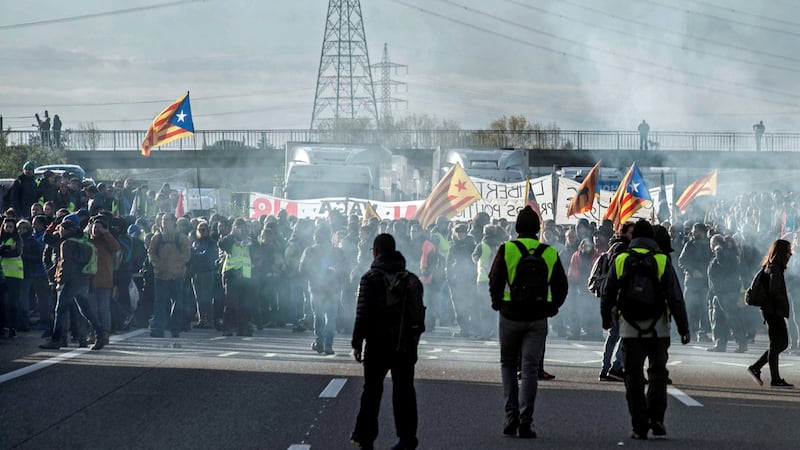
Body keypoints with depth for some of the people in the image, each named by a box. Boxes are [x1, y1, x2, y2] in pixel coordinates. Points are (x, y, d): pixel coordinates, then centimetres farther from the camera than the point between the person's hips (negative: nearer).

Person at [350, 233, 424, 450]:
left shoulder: (371, 278, -7)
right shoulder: (412, 279, 11)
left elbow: (363, 313, -11)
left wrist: (357, 343, -6)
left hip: (379, 342, -4)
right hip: (406, 343, 4)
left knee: (372, 390, 4)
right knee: (404, 389, 6)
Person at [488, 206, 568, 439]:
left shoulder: (506, 249, -5)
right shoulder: (550, 253, 2)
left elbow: (494, 281, -7)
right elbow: (561, 287, 4)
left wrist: (498, 303, 9)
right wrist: (551, 308, 15)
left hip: (510, 315, -1)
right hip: (538, 318, 1)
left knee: (508, 364, 16)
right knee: (530, 368, 3)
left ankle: (511, 413, 3)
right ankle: (525, 421, -4)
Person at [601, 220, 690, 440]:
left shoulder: (620, 260, 3)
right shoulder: (662, 261, -2)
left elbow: (608, 294, 10)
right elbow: (676, 298, -4)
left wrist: (606, 318, 28)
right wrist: (684, 329, 1)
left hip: (630, 328, 1)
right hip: (657, 329, -1)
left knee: (634, 376, 4)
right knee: (658, 372, 11)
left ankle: (639, 426, 3)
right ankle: (656, 417, -4)